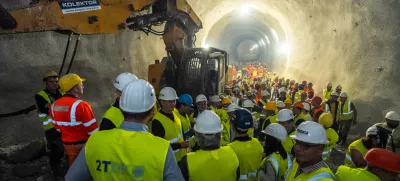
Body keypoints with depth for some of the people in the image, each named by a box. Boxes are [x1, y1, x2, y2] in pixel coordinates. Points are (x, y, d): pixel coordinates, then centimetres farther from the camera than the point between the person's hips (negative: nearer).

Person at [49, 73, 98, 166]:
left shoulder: (54, 105, -2)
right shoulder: (81, 105, -25)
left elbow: (58, 127, 10)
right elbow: (93, 129, -19)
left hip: (67, 144, 7)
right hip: (84, 144, -6)